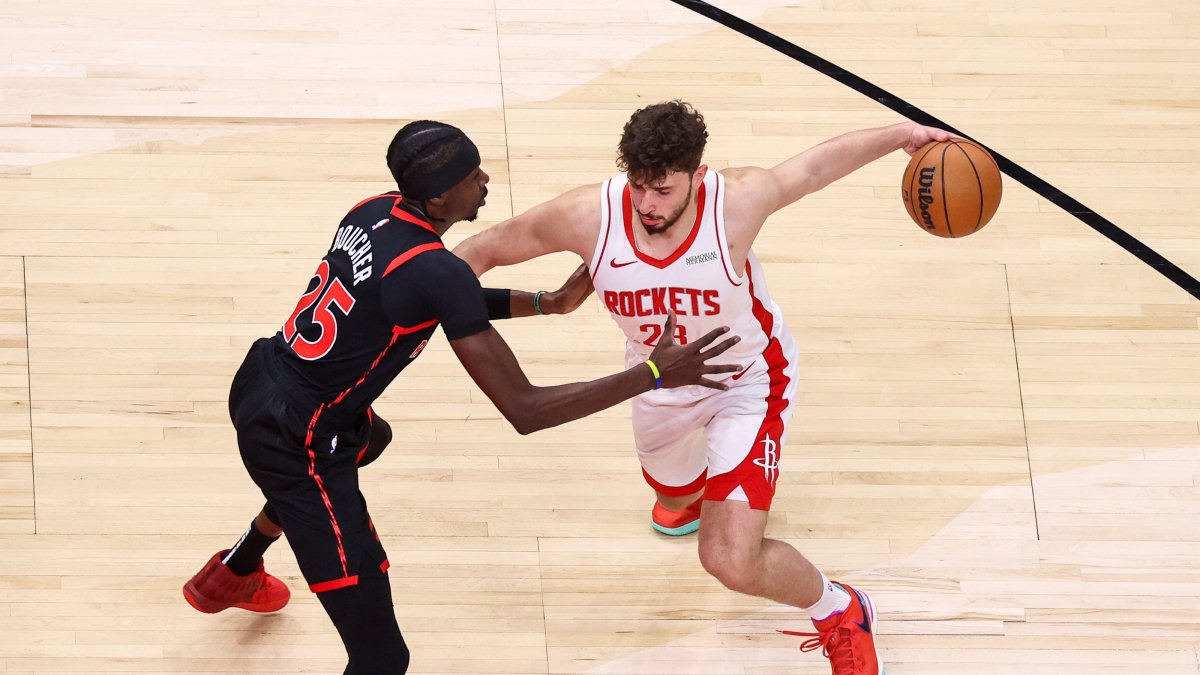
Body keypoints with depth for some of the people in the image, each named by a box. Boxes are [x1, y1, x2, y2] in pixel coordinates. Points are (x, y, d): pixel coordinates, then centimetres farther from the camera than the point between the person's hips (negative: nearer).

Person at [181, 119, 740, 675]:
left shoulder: (376, 212, -1)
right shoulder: (437, 271, -26)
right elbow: (524, 411, -24)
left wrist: (547, 303, 15)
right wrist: (655, 375, -21)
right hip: (296, 447, -10)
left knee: (369, 440, 46)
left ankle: (229, 577, 66)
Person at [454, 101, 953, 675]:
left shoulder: (738, 201, -35)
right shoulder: (588, 217, -31)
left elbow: (819, 164, -15)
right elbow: (487, 247, -15)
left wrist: (902, 134, -11)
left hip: (746, 383, -4)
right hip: (660, 386, 4)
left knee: (733, 561, -17)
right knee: (678, 497, 35)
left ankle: (840, 614, 14)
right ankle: (701, 483, 75)